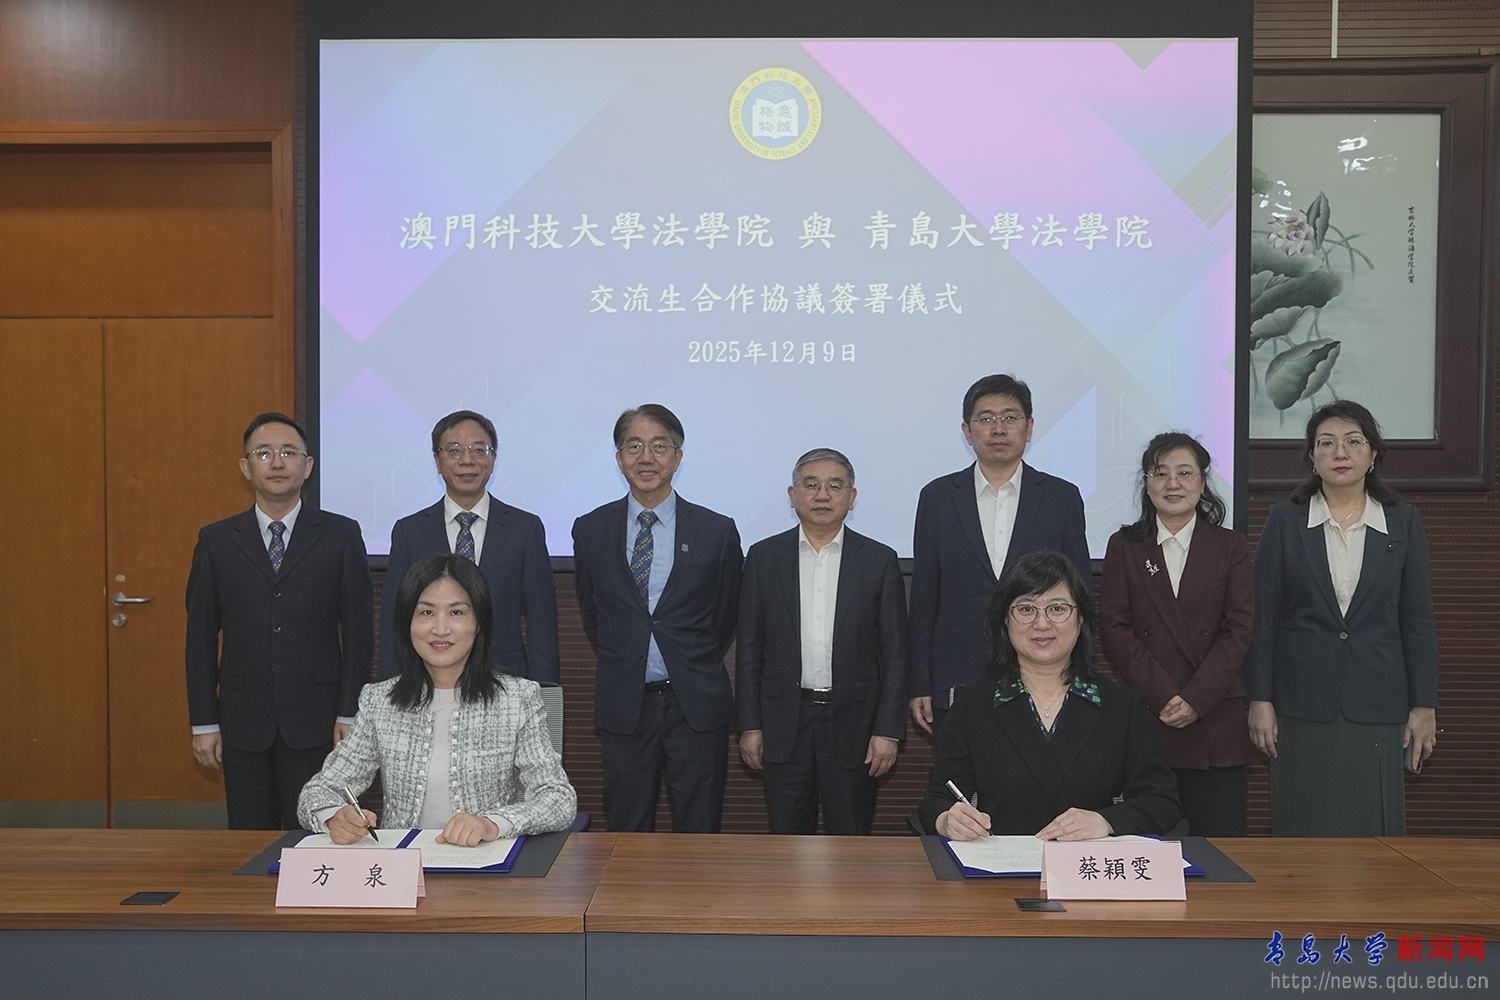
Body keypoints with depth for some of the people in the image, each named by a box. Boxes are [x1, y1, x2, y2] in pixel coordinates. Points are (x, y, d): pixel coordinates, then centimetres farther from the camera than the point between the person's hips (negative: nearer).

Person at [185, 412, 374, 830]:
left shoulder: (341, 535, 1)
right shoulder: (216, 541, 6)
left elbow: (359, 629, 0)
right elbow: (201, 636, 7)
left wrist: (349, 715, -4)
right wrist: (204, 723, 3)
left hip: (316, 721, -2)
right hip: (243, 722, 2)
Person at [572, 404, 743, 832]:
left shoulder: (717, 531, -2)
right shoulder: (591, 530, 2)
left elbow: (728, 614, 9)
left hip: (696, 704, -1)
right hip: (622, 705, 1)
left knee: (698, 833, 7)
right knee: (625, 834, 9)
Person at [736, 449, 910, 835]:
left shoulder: (879, 560, 0)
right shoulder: (764, 557, 3)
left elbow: (895, 653, 0)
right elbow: (749, 648, 4)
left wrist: (888, 730, -5)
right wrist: (749, 725, 0)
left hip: (852, 721, -1)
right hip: (784, 724, 1)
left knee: (851, 843, 8)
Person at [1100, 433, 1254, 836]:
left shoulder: (1230, 547, 9)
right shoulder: (1124, 546, 8)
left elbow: (1238, 631, 1)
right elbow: (1116, 629, 0)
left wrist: (1195, 699, -11)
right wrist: (1163, 696, -11)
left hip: (1215, 721, 0)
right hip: (1145, 719, 0)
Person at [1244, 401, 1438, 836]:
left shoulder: (1403, 522, 4)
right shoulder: (1284, 520, 0)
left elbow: (1418, 620, 5)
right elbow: (1263, 617, 0)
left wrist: (1424, 705, 2)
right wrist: (1260, 700, -3)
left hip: (1377, 705, 1)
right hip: (1302, 706, -1)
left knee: (1374, 832, 5)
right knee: (1303, 835, 3)